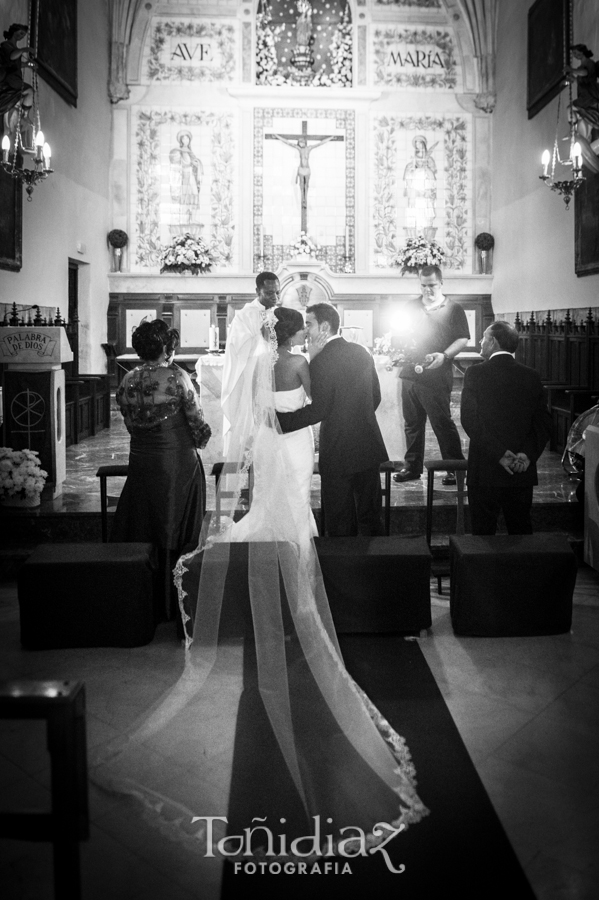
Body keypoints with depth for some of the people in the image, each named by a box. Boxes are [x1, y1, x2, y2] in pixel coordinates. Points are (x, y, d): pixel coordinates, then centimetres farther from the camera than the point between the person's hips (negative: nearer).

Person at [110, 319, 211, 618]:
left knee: (140, 533, 14)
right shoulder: (176, 376, -12)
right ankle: (174, 602, 16)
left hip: (140, 462, 4)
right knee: (176, 535, 8)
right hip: (178, 465, -4)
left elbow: (131, 424, 7)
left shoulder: (127, 381, 1)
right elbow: (197, 421, -9)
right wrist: (199, 440, 10)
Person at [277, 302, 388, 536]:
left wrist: (278, 420, -14)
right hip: (369, 447, 6)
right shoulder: (362, 353, 4)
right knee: (369, 514, 16)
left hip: (338, 451, -6)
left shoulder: (321, 362, -17)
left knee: (340, 521, 6)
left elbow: (317, 411, -20)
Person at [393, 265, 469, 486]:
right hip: (409, 374, 5)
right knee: (412, 424, 10)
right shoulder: (412, 308, 15)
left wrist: (444, 356, -16)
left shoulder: (453, 309, 3)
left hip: (436, 377, -5)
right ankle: (412, 467, 19)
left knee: (443, 423, -3)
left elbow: (462, 339, -2)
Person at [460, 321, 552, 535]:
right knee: (521, 532, 15)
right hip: (523, 472, 4)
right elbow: (543, 423, 0)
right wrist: (528, 454, -8)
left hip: (485, 470, -3)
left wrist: (499, 453, -14)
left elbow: (470, 420, -13)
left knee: (483, 533, 5)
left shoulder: (475, 374, -6)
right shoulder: (531, 377, 5)